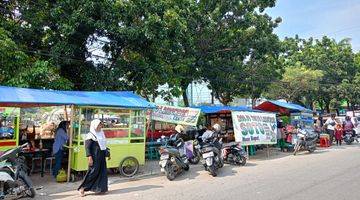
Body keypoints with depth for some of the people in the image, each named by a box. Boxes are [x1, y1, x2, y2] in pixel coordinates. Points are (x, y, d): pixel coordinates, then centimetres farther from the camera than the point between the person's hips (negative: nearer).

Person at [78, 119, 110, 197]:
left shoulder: (101, 134, 13)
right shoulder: (90, 135, -10)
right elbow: (87, 147, -14)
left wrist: (107, 153, 16)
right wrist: (89, 157, -22)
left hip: (102, 156, 8)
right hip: (95, 156, -8)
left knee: (102, 172, 9)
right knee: (93, 172, -4)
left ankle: (101, 188, 19)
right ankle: (82, 188, 10)